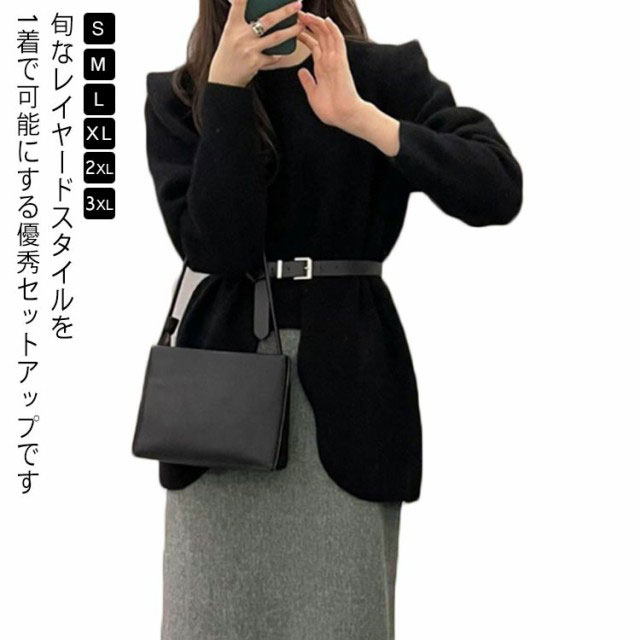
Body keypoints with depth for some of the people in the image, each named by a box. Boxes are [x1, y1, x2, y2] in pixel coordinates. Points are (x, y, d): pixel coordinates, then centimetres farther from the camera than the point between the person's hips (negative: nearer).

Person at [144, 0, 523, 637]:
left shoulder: (386, 73, 2)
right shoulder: (177, 96, 5)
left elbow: (499, 191, -12)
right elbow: (213, 246, -10)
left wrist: (360, 116, -20)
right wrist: (226, 89, -13)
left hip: (346, 387, -1)